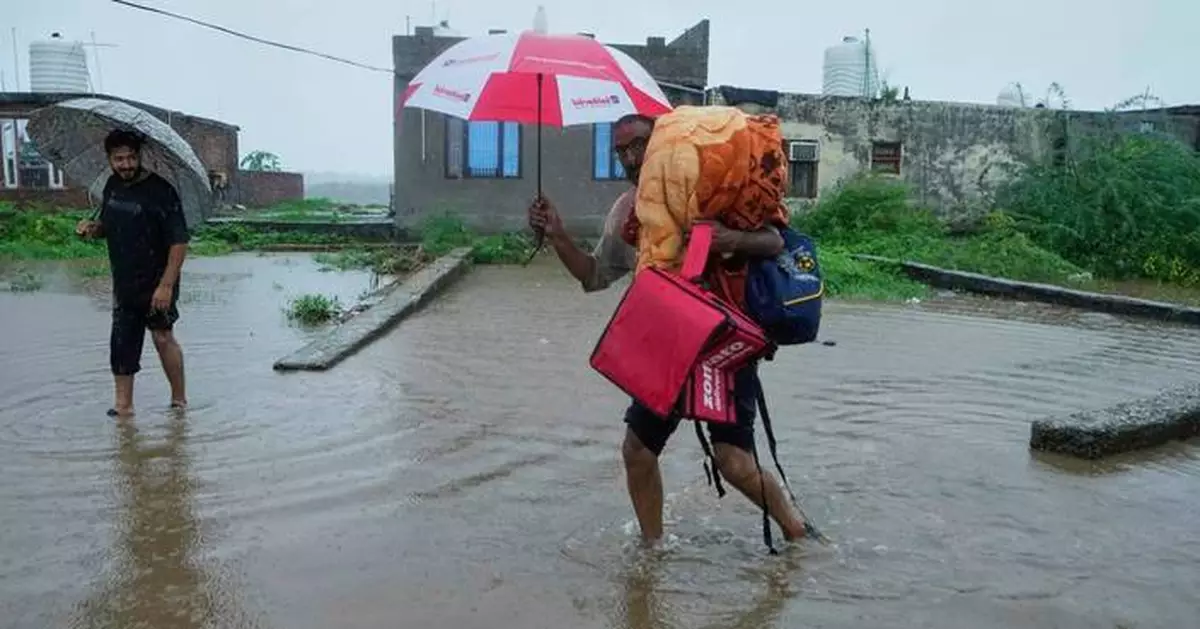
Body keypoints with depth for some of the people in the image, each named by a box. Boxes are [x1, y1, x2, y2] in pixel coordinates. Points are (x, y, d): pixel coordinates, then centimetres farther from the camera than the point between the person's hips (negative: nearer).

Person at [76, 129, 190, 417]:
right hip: (124, 284, 7)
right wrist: (93, 228, -1)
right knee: (122, 344, 9)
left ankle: (179, 399, 11)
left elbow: (179, 242, -19)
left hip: (156, 284, -7)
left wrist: (166, 285, -23)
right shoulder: (112, 186, 7)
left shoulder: (160, 191, -15)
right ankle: (123, 404, 18)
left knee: (162, 336, -3)